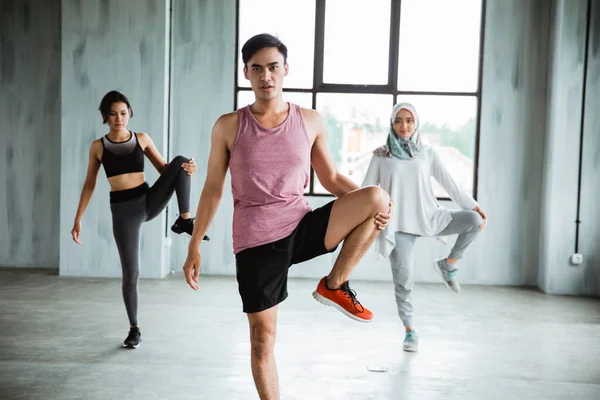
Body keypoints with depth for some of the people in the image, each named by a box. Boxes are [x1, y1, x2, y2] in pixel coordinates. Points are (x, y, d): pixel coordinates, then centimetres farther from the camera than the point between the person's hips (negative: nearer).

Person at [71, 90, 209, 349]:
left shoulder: (142, 139, 4)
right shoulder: (98, 147, 2)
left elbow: (164, 169, 6)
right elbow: (89, 184, 8)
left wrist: (186, 169, -16)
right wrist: (78, 219, 6)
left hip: (149, 200, 1)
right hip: (122, 210, -1)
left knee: (181, 161, -21)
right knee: (130, 272, -1)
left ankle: (184, 220, -16)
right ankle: (134, 330, 17)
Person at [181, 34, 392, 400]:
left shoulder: (310, 122, 3)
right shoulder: (228, 126, -1)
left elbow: (331, 178, 9)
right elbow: (213, 190, 4)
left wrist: (371, 205, -9)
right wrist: (195, 248, 3)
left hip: (302, 227, 1)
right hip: (255, 241, -1)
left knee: (377, 198, -20)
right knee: (262, 338, 3)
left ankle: (335, 286, -6)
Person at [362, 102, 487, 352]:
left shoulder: (427, 153, 6)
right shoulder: (381, 155, 2)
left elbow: (449, 184, 5)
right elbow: (367, 191, 3)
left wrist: (475, 207, -2)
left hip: (429, 218, 2)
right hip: (399, 225, -2)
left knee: (474, 220, -19)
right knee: (403, 279, -9)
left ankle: (448, 265, 2)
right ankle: (409, 331, 11)